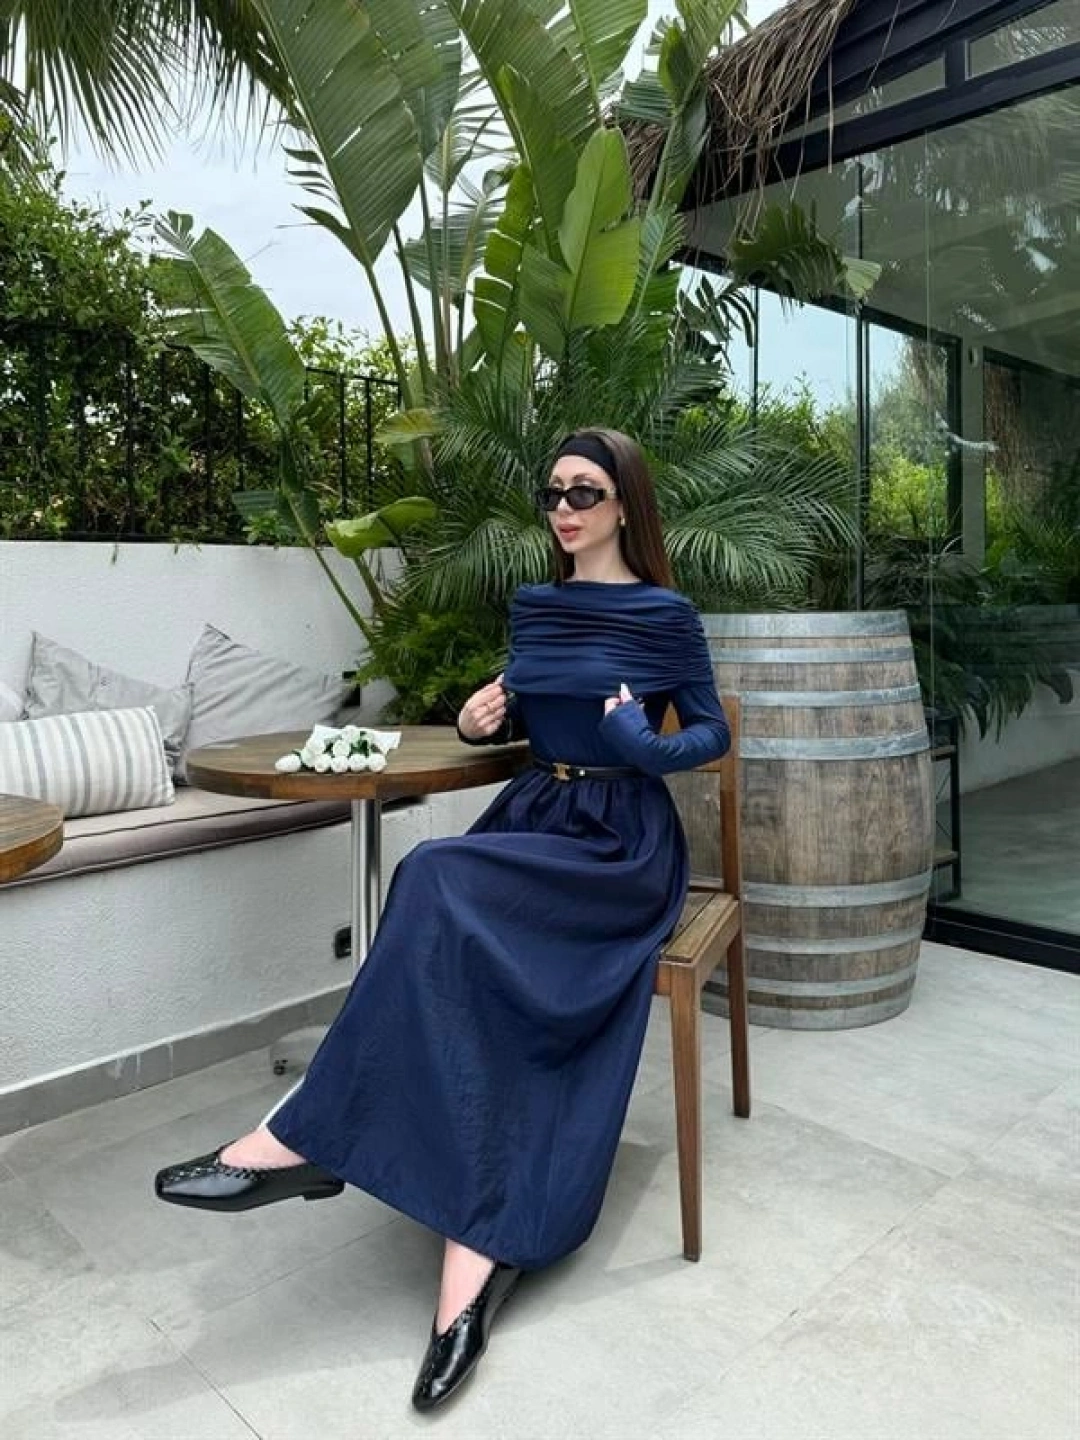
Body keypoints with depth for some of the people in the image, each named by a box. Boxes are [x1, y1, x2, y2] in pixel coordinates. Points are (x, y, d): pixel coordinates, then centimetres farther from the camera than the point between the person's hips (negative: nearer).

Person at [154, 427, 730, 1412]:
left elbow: (713, 732, 3)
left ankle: (308, 1136, -25)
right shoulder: (532, 607, 14)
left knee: (439, 885, -32)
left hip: (621, 841, -5)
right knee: (485, 991, -26)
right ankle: (478, 1260, -27)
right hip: (530, 819, 6)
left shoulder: (667, 616, -2)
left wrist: (647, 746, -18)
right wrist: (480, 720, 1)